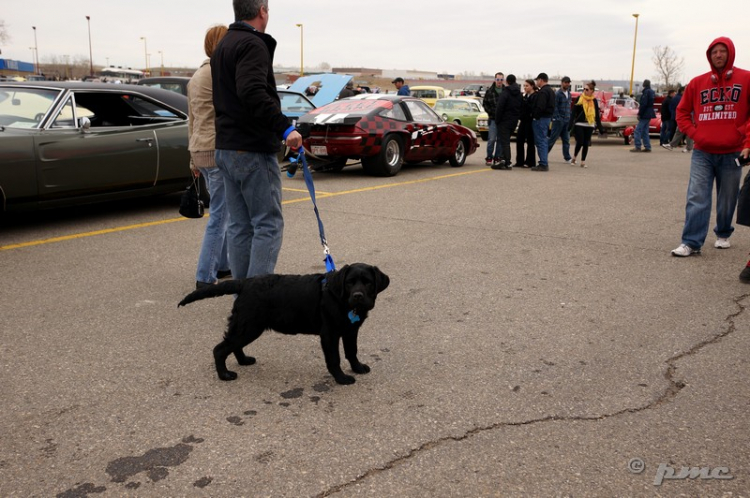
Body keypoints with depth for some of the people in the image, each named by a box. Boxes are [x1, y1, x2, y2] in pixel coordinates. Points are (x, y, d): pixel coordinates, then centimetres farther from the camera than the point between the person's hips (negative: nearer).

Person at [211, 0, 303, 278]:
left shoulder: (223, 45, 20)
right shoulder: (253, 44, -12)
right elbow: (253, 93, -28)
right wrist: (285, 127, -29)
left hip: (225, 148, 10)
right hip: (253, 150, -10)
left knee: (240, 226, 12)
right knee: (268, 225, -5)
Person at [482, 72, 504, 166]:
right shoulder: (489, 91, 3)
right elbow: (485, 103, 6)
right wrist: (491, 112, -4)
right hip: (493, 119, -2)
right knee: (492, 139, -5)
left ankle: (497, 157, 14)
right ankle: (489, 158, 3)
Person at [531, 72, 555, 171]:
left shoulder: (543, 91, -15)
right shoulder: (551, 91, 18)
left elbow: (540, 107, -24)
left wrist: (535, 116, -15)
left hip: (541, 119, -10)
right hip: (548, 117, 10)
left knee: (541, 141, -8)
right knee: (544, 140, 15)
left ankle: (543, 164, -8)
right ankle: (544, 163, 20)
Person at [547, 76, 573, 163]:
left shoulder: (568, 94, 14)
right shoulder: (557, 94, -9)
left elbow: (569, 107, 18)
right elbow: (555, 107, -13)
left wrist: (569, 118, 10)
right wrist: (557, 118, -18)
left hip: (567, 120, 7)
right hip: (558, 120, -7)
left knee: (566, 140, 8)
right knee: (552, 139, -3)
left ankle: (567, 158, 12)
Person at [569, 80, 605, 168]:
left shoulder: (594, 101, 6)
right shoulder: (579, 98, 0)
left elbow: (597, 115, 10)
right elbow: (574, 112, -2)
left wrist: (600, 128, 8)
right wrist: (571, 124, -13)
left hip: (589, 125, 2)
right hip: (579, 124, -2)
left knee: (586, 144, 4)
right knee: (580, 142, -7)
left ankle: (583, 161, 12)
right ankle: (574, 158, 17)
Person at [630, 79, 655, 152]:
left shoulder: (646, 92, -14)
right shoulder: (651, 92, 15)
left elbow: (643, 104, -20)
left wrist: (639, 114, -16)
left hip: (645, 114, -10)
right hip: (649, 114, 10)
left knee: (638, 130, -8)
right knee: (644, 131, 13)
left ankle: (638, 147, -11)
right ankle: (647, 147, 12)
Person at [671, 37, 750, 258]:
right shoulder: (698, 82, 5)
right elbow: (682, 112, 13)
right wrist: (695, 133, 0)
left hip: (732, 153, -1)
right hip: (702, 153, 1)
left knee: (727, 200, 10)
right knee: (697, 198, -5)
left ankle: (723, 234, 30)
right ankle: (691, 242, -4)